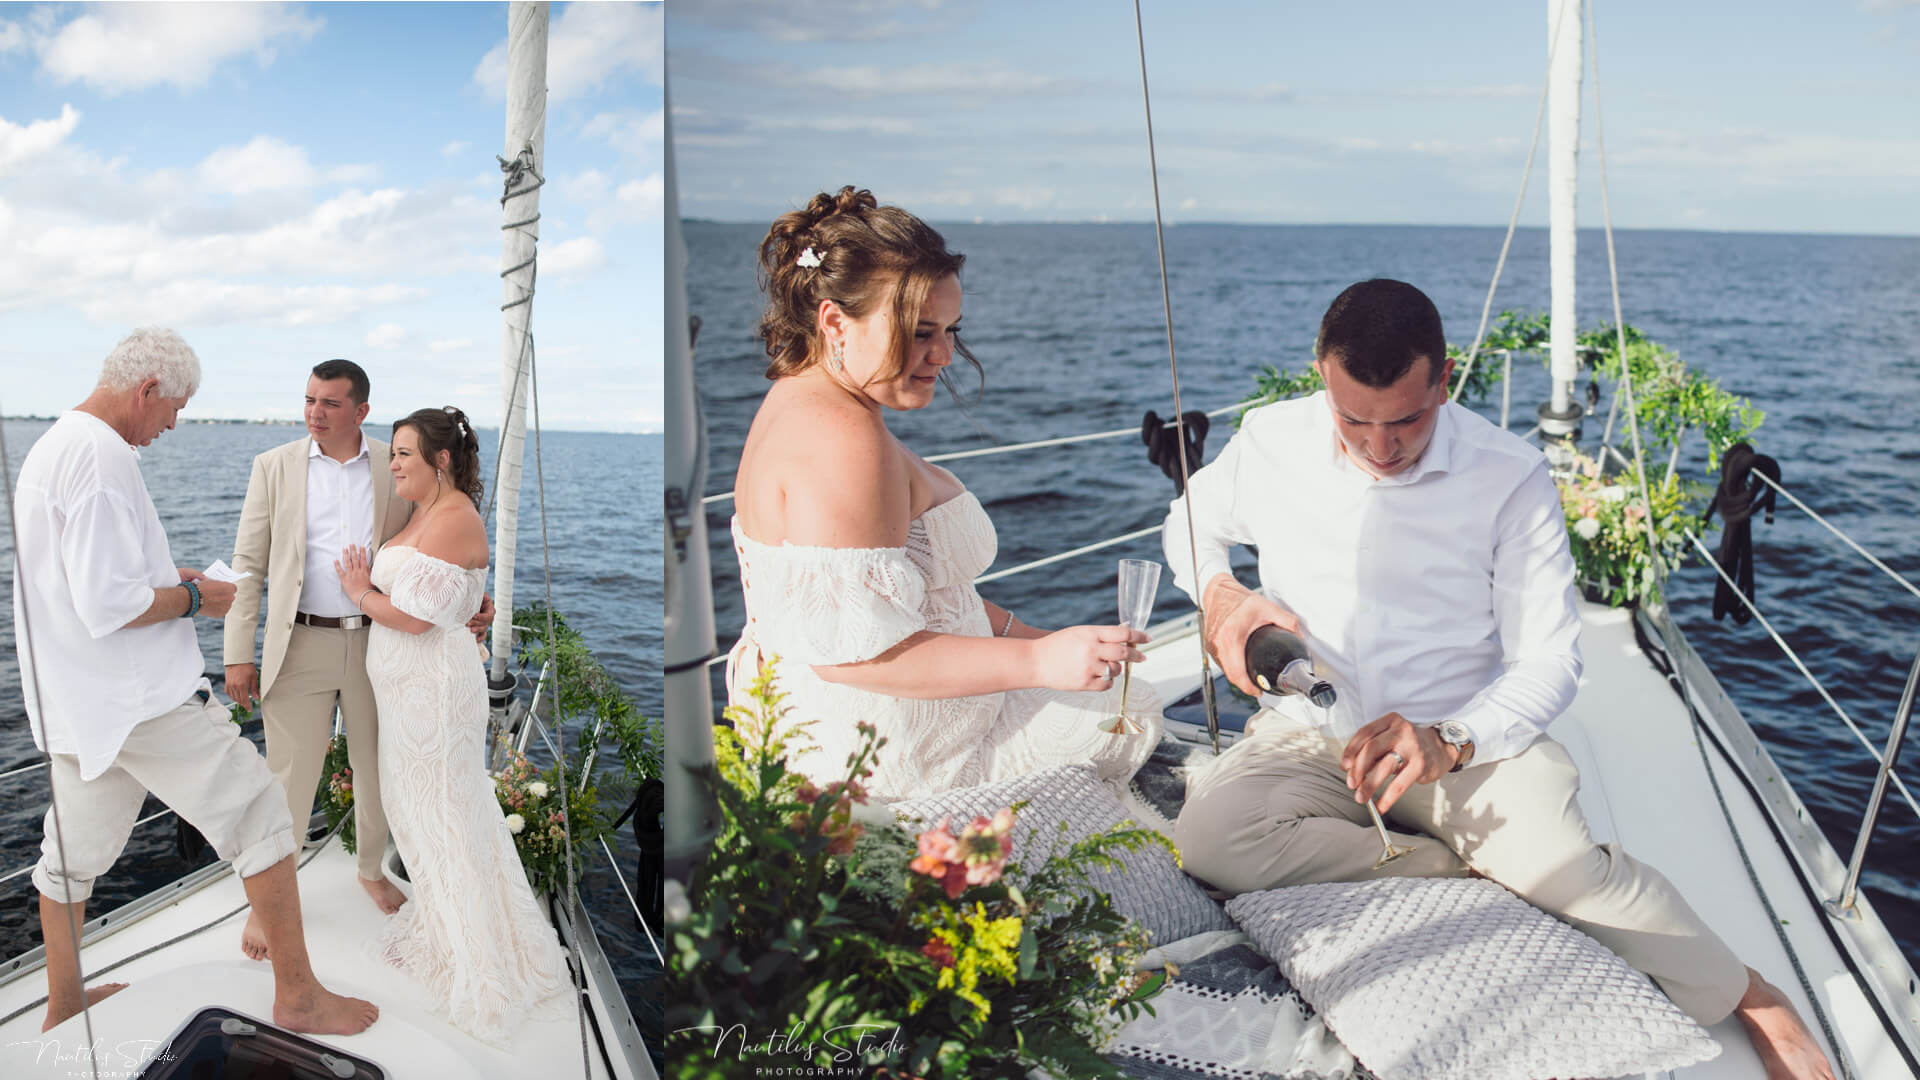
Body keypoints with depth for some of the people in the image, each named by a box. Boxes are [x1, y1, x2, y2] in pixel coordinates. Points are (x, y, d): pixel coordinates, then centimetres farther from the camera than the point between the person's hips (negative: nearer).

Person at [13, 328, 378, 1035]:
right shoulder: (104, 457, -20)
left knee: (73, 853, 20)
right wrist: (193, 597, -10)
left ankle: (61, 1004, 36)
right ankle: (297, 995, 3)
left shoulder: (51, 446, 15)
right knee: (258, 810, -3)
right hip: (140, 697, -10)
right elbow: (110, 606, -25)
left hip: (76, 702, 11)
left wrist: (165, 577, 17)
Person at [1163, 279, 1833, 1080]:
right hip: (1312, 734, 2)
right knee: (1209, 837, -30)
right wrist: (1216, 589, -8)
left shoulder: (1509, 478, -10)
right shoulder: (1274, 440, -5)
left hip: (1470, 737, -2)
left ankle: (1756, 1003, -6)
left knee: (1562, 857, -32)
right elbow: (1193, 522, 16)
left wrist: (1447, 743, -26)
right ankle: (1469, 869, -18)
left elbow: (1548, 663, -7)